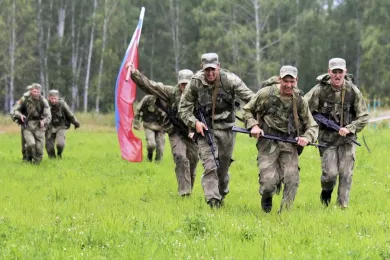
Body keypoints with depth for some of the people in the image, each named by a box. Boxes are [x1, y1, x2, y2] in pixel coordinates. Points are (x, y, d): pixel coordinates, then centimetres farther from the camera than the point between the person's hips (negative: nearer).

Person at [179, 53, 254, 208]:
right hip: (205, 127, -1)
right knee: (209, 166, -14)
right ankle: (213, 201, -15)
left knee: (223, 166, 12)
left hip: (226, 128, 1)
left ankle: (222, 194, 35)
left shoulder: (230, 80, -13)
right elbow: (183, 108, 0)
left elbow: (251, 99, -11)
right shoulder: (195, 83, -10)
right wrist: (194, 122, -16)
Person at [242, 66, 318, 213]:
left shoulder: (299, 101, 6)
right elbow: (247, 111, 10)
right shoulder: (266, 94, -2)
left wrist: (306, 138, -6)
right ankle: (266, 198, 23)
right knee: (269, 182, -12)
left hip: (289, 145, 3)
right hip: (268, 143, -3)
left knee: (292, 181, -10)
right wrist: (253, 125, -8)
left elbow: (312, 126, 15)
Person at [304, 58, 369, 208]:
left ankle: (343, 206, 6)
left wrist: (349, 129, -13)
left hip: (347, 138, 1)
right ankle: (326, 192, 25)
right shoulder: (319, 90, -9)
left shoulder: (353, 91, -4)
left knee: (346, 174, -5)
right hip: (327, 138, -1)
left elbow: (364, 117, 1)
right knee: (330, 173, -8)